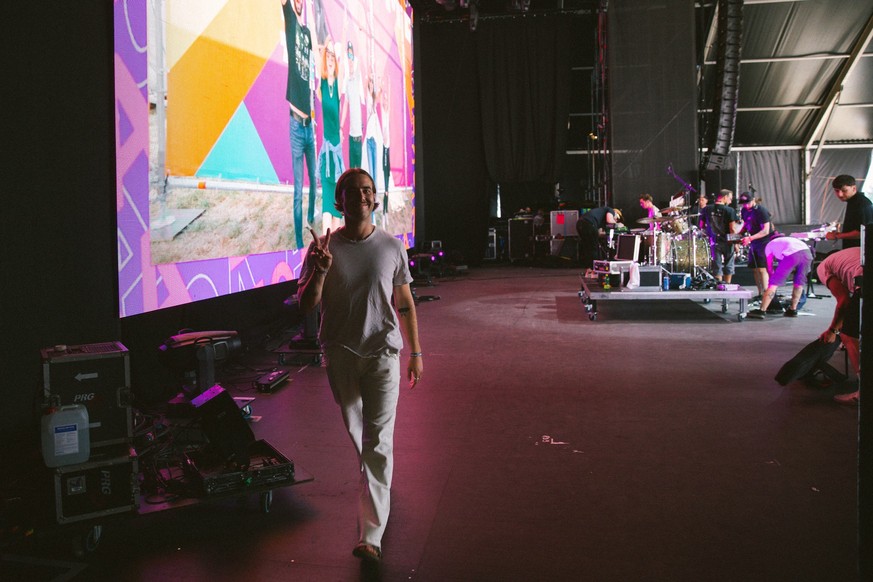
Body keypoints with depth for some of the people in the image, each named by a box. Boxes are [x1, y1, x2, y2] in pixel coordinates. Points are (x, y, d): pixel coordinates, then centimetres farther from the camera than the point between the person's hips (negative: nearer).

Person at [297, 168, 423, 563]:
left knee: (378, 442, -6)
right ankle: (376, 488, 43)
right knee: (356, 434, 15)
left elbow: (406, 304, 8)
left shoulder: (391, 247, 0)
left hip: (382, 352, -1)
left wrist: (416, 353, 7)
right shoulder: (323, 248, -2)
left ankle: (371, 534, -4)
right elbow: (306, 305, -3)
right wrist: (319, 271, -21)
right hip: (340, 355, 2)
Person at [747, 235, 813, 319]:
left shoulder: (769, 246, 29)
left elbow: (769, 268, 29)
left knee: (774, 282, 0)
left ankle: (762, 311, -4)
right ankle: (793, 310, 24)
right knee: (799, 282, 24)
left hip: (792, 254, -5)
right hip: (807, 252, 5)